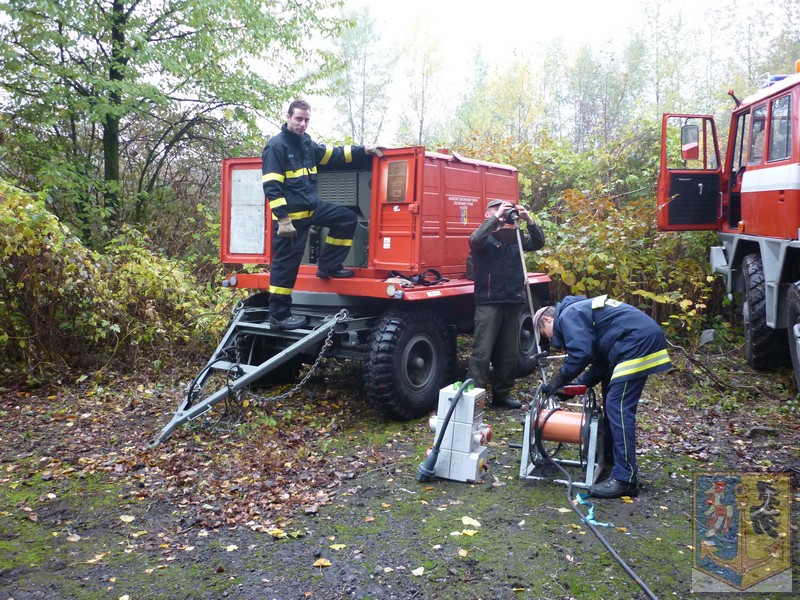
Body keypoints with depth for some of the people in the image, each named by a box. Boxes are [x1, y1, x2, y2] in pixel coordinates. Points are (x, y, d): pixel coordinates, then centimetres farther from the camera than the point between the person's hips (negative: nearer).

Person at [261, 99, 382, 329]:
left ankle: (328, 266, 17)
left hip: (312, 207, 8)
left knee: (347, 218, 11)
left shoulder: (306, 142, 10)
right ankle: (279, 315, 8)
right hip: (290, 215, -8)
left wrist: (364, 150, 9)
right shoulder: (276, 146, -15)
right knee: (286, 264, -3)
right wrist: (282, 219, -26)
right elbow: (271, 186, -20)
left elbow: (334, 155, 18)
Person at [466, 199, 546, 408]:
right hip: (489, 302, -5)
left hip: (513, 302, 6)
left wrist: (528, 220, -7)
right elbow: (475, 240, -22)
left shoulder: (515, 236, 15)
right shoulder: (485, 237, 0)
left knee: (508, 353, 11)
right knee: (482, 352, -9)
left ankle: (502, 393, 22)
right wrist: (496, 217, -20)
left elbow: (538, 243, 6)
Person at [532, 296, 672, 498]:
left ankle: (624, 479, -13)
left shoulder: (567, 315, -4)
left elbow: (580, 355, -17)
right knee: (613, 403, 22)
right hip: (643, 339, 11)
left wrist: (560, 380, -3)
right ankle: (609, 457, 34)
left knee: (618, 408, -12)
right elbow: (601, 362, 22)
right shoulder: (578, 312, 26)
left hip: (638, 342, -11)